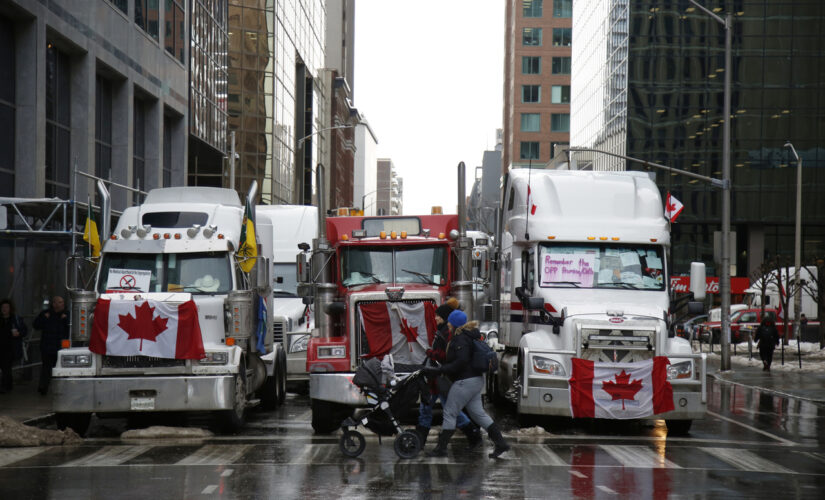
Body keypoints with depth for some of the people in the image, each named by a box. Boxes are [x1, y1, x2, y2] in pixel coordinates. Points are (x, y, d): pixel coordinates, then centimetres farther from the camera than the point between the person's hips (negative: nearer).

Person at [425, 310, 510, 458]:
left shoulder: (460, 339, -17)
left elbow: (461, 361, -25)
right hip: (476, 380, 10)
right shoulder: (469, 336, 15)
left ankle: (441, 448, 3)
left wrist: (439, 369, -22)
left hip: (465, 382, -10)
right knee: (478, 413, 13)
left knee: (449, 413, -2)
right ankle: (500, 443, 9)